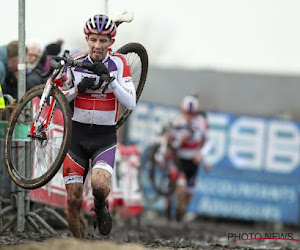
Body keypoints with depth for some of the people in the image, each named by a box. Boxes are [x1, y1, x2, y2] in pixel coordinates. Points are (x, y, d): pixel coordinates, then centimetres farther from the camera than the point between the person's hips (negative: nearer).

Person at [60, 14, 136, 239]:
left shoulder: (119, 63, -6)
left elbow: (130, 103, -14)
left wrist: (109, 78, -25)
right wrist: (78, 88, -16)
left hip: (105, 137, -1)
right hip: (76, 135, 1)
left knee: (99, 184, -28)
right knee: (73, 200, -2)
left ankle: (101, 207, 7)